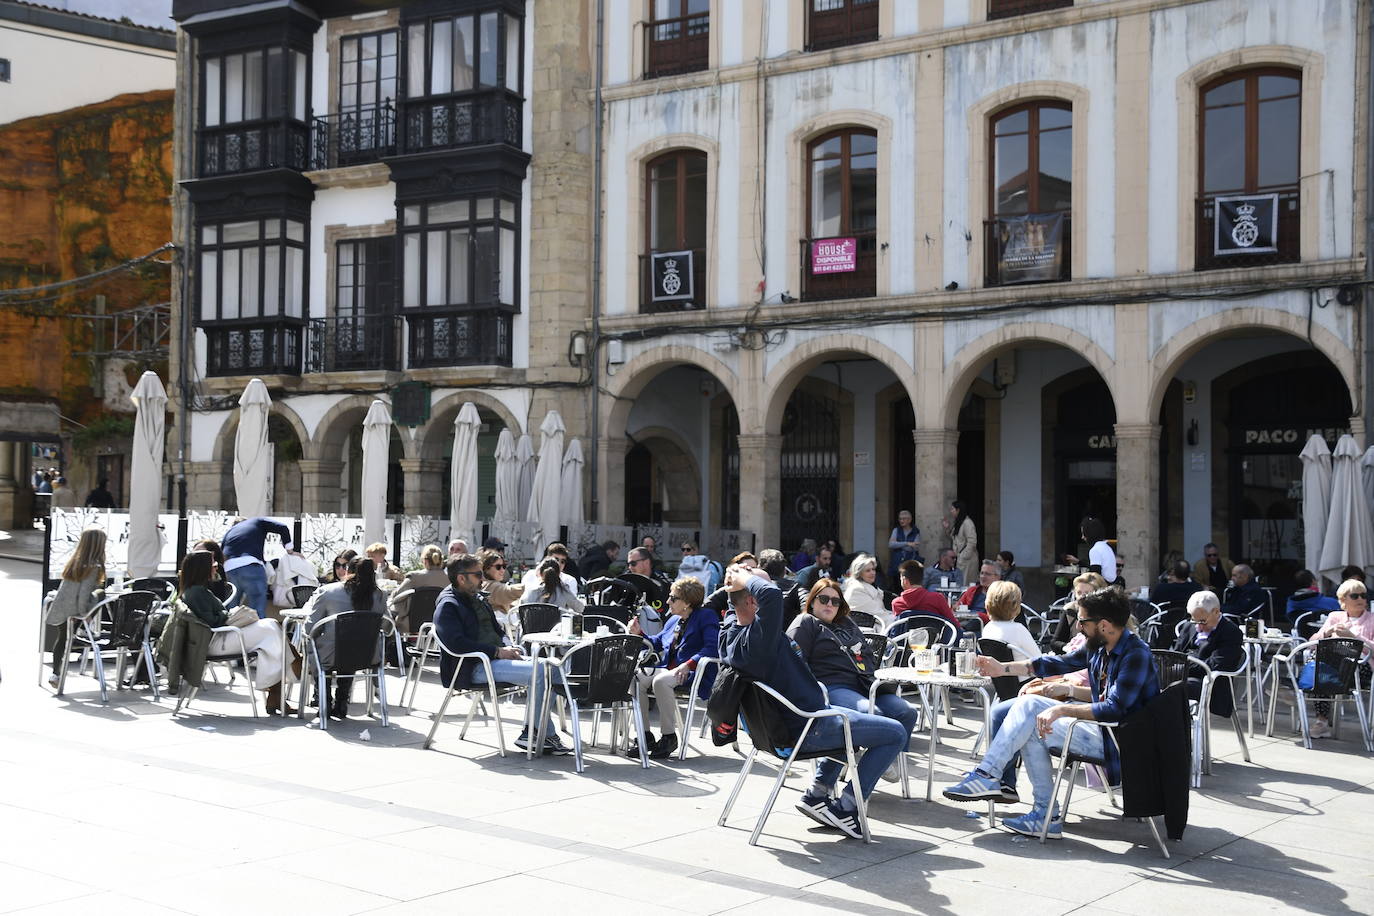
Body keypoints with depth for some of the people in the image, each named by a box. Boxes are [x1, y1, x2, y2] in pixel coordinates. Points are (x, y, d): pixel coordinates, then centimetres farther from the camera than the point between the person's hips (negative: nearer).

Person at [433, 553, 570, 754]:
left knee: (552, 668, -7)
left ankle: (546, 733, -10)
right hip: (474, 668, -9)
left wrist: (509, 647, 3)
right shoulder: (447, 606, -7)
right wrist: (498, 651, -19)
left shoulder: (478, 599, 22)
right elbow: (457, 644, -20)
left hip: (497, 658, 10)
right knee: (539, 672, -25)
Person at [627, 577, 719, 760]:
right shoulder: (674, 620, 23)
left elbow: (712, 647, -16)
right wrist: (638, 634, 13)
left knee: (661, 681, -35)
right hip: (667, 668, 8)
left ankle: (669, 737, -24)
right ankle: (645, 736, -13)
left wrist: (689, 664, -27)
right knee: (635, 679, -18)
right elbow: (657, 643, 31)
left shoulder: (707, 616, -2)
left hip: (693, 674, -8)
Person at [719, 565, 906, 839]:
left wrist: (736, 587, 0)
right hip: (808, 729, -10)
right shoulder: (755, 638, -31)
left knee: (850, 721, 36)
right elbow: (772, 595, -50)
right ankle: (846, 807, 3)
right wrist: (745, 579, -31)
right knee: (895, 734, 1)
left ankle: (817, 793, 27)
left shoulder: (729, 631, -3)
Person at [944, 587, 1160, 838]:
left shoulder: (1136, 655, -21)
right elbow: (1060, 663, 19)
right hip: (1101, 722, 9)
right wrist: (1003, 668, 19)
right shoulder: (1098, 647, 6)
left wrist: (1062, 709, -29)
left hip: (1118, 739, -9)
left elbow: (1114, 709, -29)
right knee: (1028, 704, -2)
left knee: (1033, 727, -15)